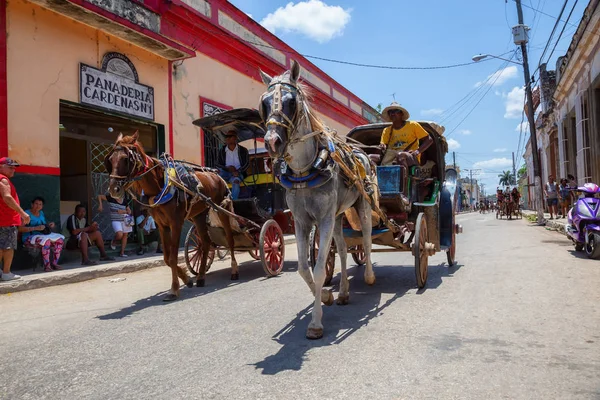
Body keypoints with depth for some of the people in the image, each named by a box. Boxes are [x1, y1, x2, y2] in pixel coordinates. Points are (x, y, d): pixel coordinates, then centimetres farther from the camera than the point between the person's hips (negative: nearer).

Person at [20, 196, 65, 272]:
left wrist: (50, 225, 3)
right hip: (29, 238, -8)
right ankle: (46, 266, -30)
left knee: (60, 239, -13)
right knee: (46, 240, -36)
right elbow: (20, 228, -20)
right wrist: (36, 228, -29)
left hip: (42, 235, 8)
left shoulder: (41, 213, 14)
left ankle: (54, 263, -14)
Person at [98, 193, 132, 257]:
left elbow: (129, 211, 7)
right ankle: (114, 242, 14)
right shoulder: (111, 198, -6)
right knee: (119, 235, -23)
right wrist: (100, 205, -13)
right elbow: (99, 196, -2)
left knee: (125, 235, 5)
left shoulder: (125, 201, 3)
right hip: (115, 220, -4)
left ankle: (122, 252, 16)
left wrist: (123, 211, -13)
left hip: (125, 220, 4)